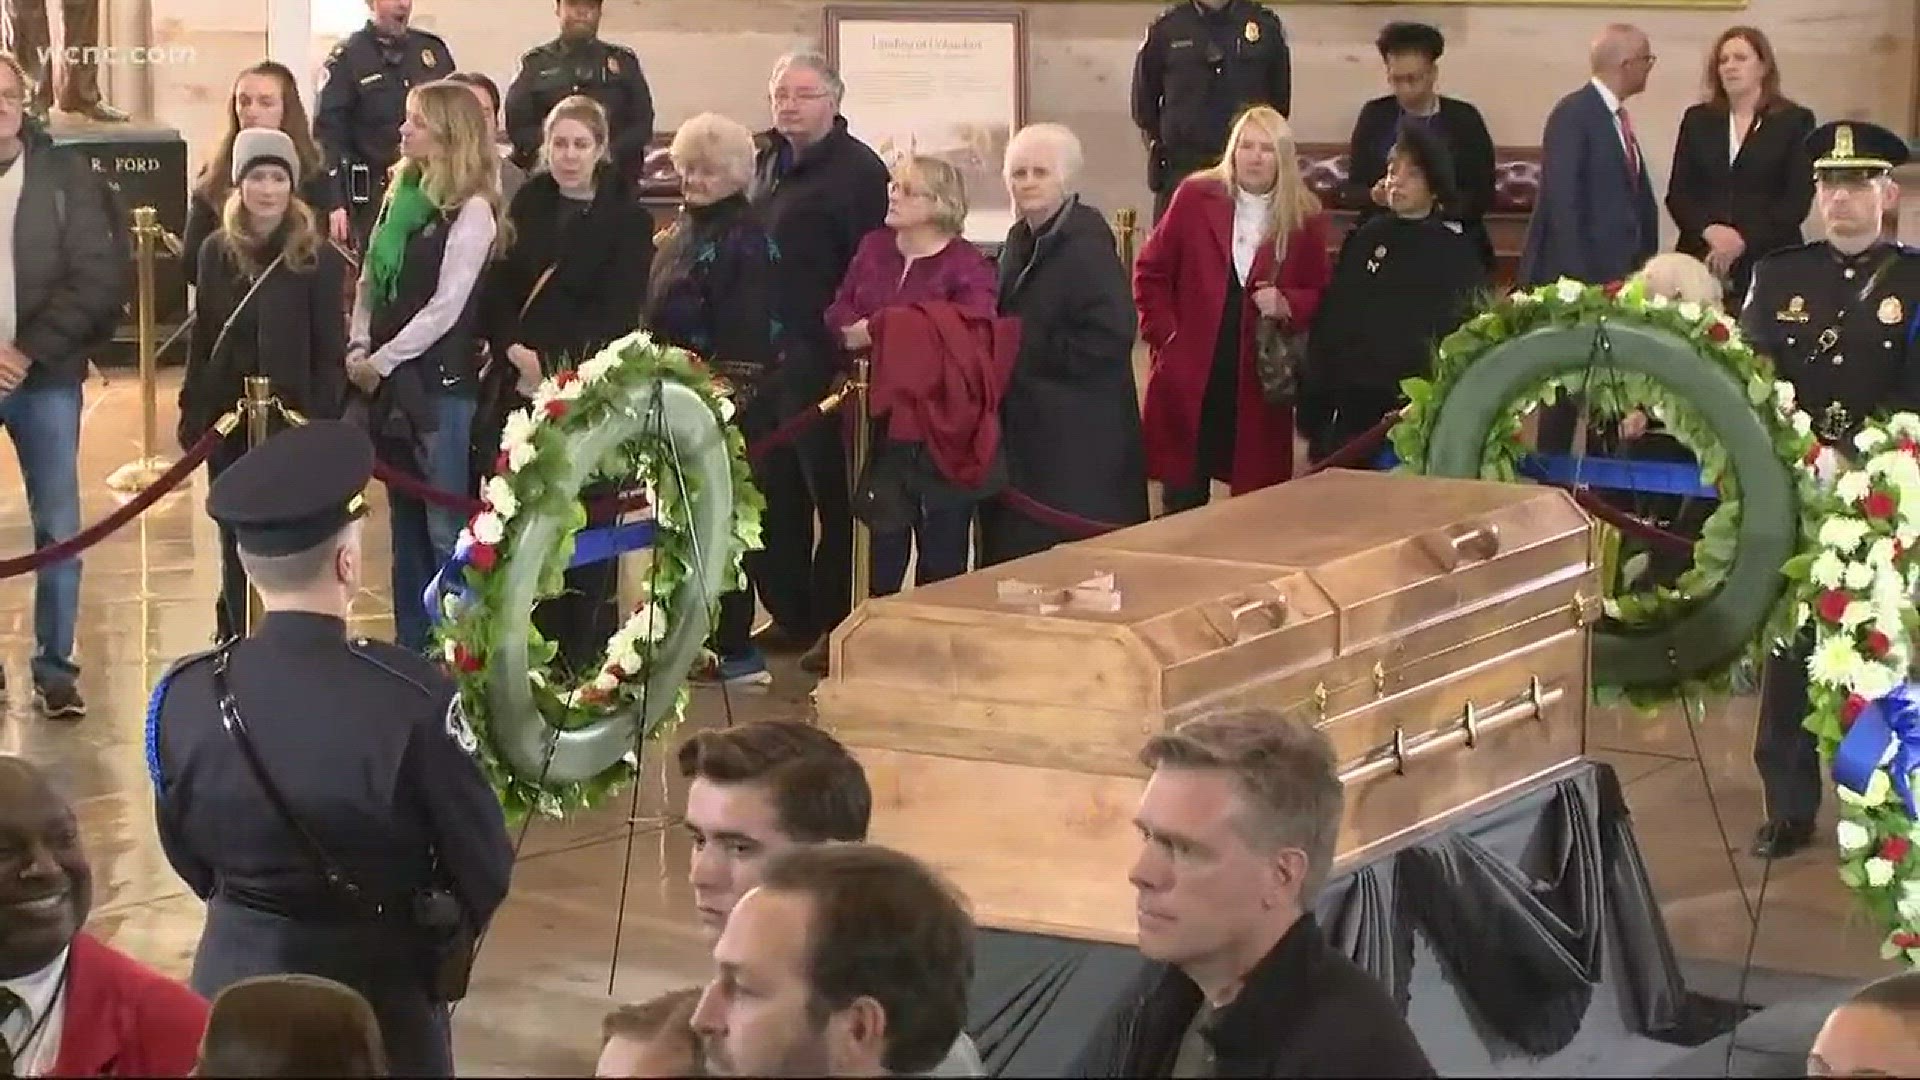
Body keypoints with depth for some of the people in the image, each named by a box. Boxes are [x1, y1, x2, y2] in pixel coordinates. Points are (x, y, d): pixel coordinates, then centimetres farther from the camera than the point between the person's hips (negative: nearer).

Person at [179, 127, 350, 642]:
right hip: (228, 418, 3)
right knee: (236, 541, 11)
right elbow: (202, 338, 8)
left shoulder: (319, 258, -6)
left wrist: (322, 422, -13)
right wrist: (192, 413, 4)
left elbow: (330, 349, -7)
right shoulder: (218, 251, 5)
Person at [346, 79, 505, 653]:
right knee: (405, 521, 14)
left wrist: (383, 361, -13)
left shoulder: (471, 210, -10)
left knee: (445, 529, -4)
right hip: (390, 381, 8)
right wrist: (359, 346, -1)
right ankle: (410, 646, 22)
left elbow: (445, 308, -15)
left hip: (440, 383, -8)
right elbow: (370, 279, 13)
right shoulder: (403, 191, 12)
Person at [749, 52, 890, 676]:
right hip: (765, 355, 8)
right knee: (775, 490, 13)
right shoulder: (769, 163, 14)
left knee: (832, 492, -1)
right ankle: (789, 614, 23)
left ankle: (837, 624, 6)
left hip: (822, 362, -8)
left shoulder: (857, 170, -11)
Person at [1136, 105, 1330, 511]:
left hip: (1261, 378, 1)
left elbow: (1322, 294, 8)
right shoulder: (1196, 197, 0)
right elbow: (1151, 271, 6)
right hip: (1189, 373, -1)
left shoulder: (1306, 217, 2)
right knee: (1184, 497, 4)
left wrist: (1287, 305, -11)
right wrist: (1164, 332, -1)